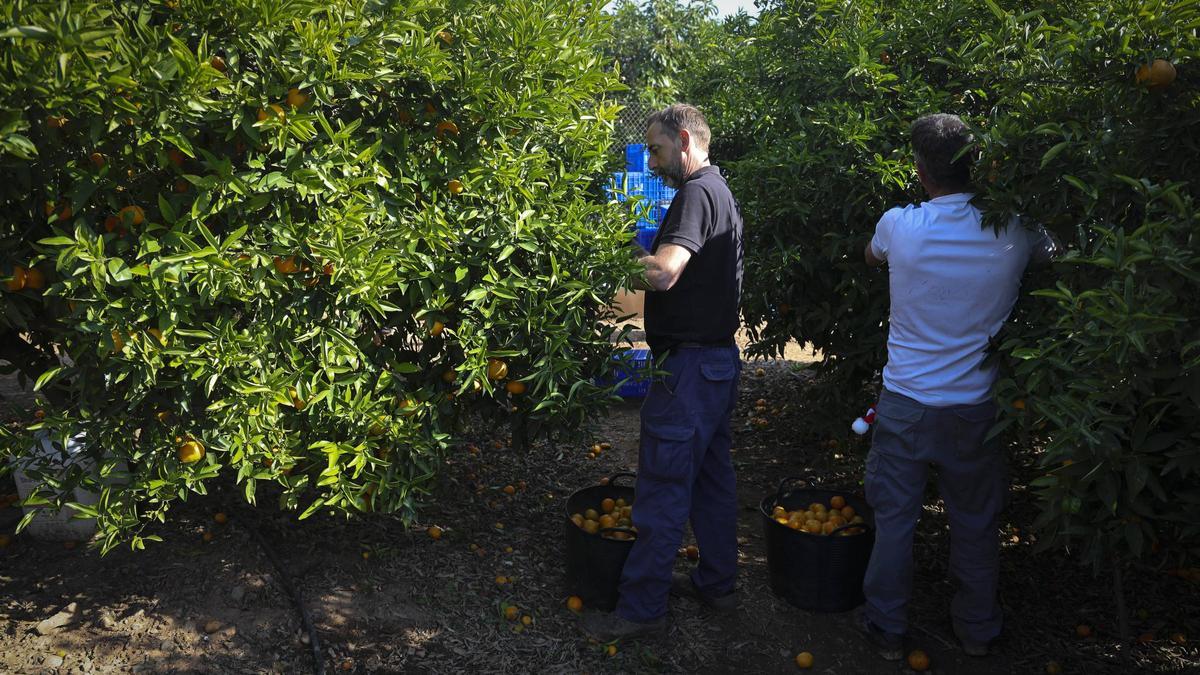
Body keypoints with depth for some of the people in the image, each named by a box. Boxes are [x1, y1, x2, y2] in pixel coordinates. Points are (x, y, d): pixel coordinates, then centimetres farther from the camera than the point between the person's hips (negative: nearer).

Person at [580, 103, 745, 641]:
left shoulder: (697, 193, -16)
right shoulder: (722, 193, 17)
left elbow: (664, 273, -30)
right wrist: (641, 257, 5)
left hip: (688, 367, -10)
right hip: (720, 359, 10)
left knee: (663, 490, -2)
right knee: (711, 478, 19)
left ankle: (642, 607, 9)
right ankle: (716, 582, 32)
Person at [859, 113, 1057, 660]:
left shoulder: (898, 226, -13)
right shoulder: (1014, 232, -10)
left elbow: (871, 258, 11)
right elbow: (1052, 259, 14)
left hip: (905, 403, -1)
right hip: (976, 405, 2)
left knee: (894, 517, 11)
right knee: (976, 522, 17)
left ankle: (887, 630, 23)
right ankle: (977, 630, 33)